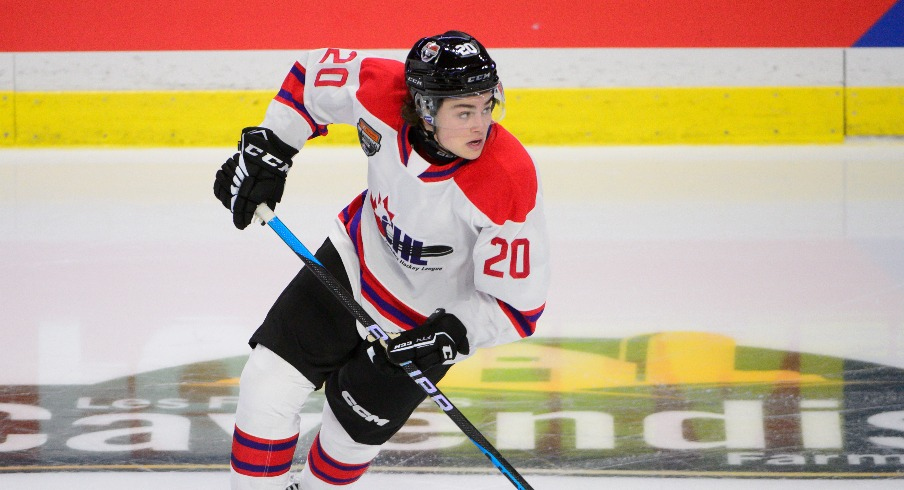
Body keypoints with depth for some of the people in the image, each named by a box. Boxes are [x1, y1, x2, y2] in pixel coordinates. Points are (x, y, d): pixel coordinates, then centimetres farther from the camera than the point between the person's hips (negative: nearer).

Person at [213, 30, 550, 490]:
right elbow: (317, 71, -4)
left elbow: (518, 303, -25)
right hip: (358, 259, 3)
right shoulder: (384, 95, -28)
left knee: (351, 433, 7)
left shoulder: (509, 183, -36)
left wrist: (449, 335, -36)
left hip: (427, 322, -3)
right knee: (267, 384, -1)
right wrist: (266, 149, -8)